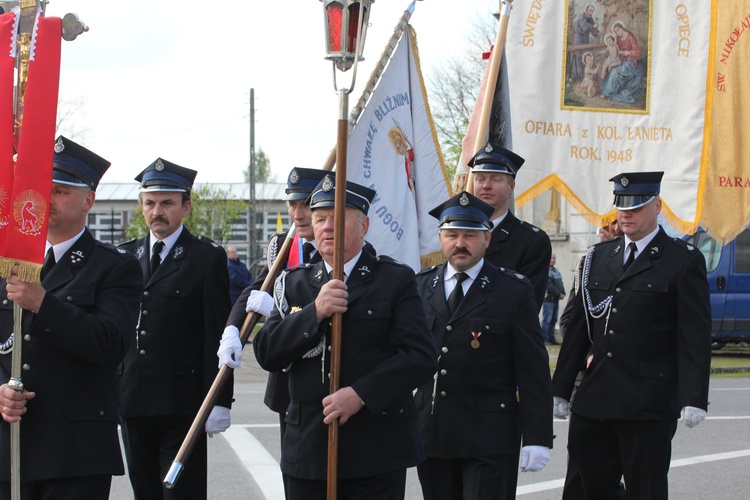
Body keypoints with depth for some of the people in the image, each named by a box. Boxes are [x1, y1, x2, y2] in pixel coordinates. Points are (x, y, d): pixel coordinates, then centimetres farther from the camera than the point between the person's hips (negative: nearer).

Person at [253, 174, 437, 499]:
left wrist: (359, 395, -17)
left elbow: (420, 357, -8)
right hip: (308, 450, 3)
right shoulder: (294, 284, 12)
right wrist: (314, 312, -13)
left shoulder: (396, 280, 2)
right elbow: (266, 354, 1)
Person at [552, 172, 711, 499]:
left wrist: (694, 398, -14)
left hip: (649, 405, -5)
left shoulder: (684, 260, -2)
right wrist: (561, 389, 12)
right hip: (594, 400, 5)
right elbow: (578, 327, 15)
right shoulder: (598, 257, 14)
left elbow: (695, 335, -7)